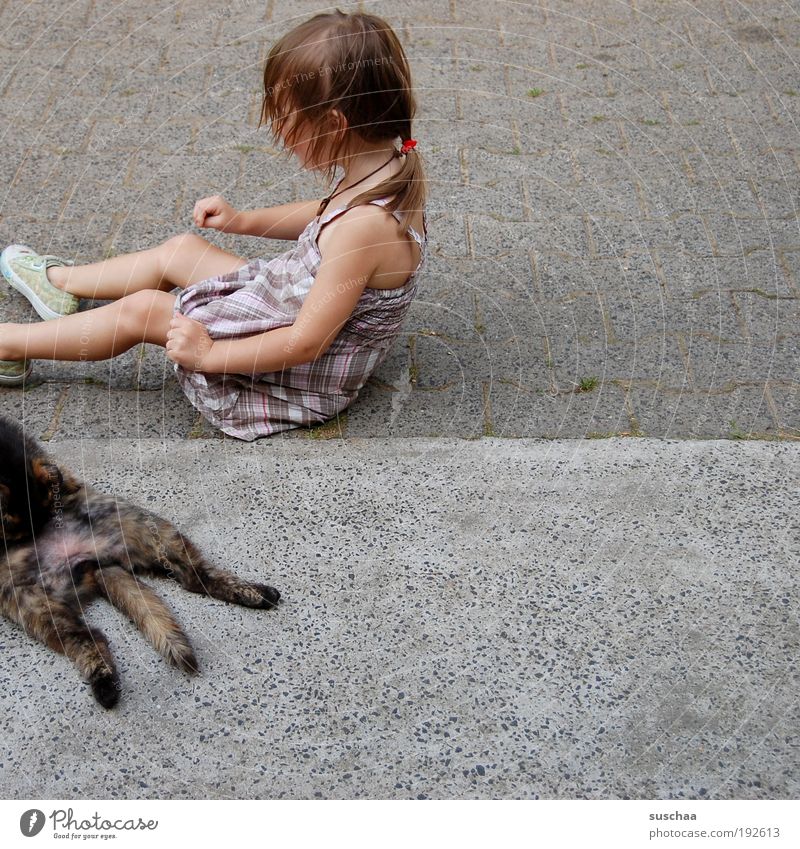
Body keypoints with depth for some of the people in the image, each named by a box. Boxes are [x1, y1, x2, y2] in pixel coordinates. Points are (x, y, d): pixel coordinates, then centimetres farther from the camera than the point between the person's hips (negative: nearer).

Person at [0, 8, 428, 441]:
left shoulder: (365, 224, -36)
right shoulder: (390, 172, -8)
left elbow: (306, 343, -31)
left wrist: (209, 354, -22)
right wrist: (244, 220, 10)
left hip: (307, 378, -9)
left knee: (142, 309, -6)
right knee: (180, 249, 16)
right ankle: (61, 282, 40)